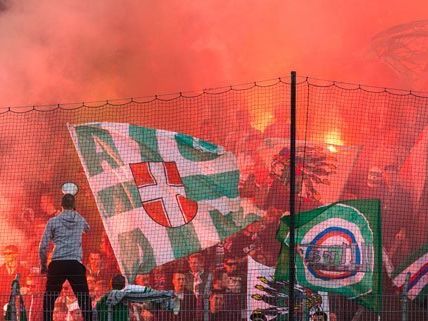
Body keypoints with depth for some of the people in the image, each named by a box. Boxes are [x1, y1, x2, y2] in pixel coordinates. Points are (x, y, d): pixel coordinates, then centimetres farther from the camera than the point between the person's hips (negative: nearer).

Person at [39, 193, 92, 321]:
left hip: (57, 263, -1)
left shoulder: (53, 221, 4)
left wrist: (43, 265, 13)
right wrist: (74, 212, 45)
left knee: (49, 299, 11)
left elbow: (43, 247, 1)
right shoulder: (80, 220, 11)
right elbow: (87, 228, 38)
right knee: (84, 298, 3)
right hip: (76, 264, 1)